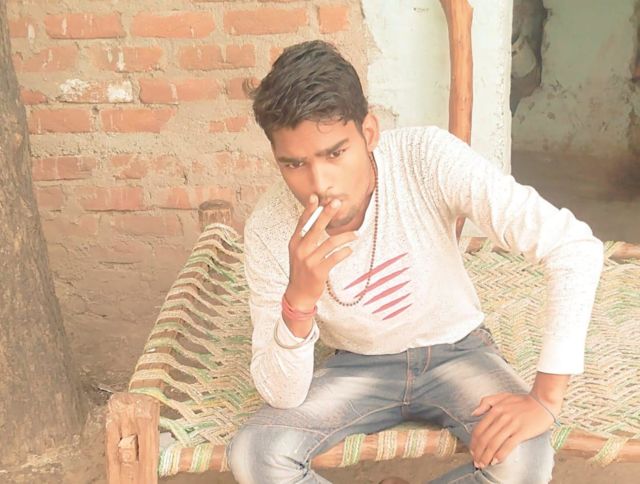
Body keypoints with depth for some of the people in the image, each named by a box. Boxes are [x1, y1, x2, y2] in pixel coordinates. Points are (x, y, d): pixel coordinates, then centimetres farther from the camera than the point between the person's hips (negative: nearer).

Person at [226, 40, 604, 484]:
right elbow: (281, 396, -20)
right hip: (360, 365, 1)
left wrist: (546, 397, -30)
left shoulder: (427, 157, -28)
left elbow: (576, 247, -28)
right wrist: (299, 300, -40)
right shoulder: (269, 230, -21)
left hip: (456, 351, 0)